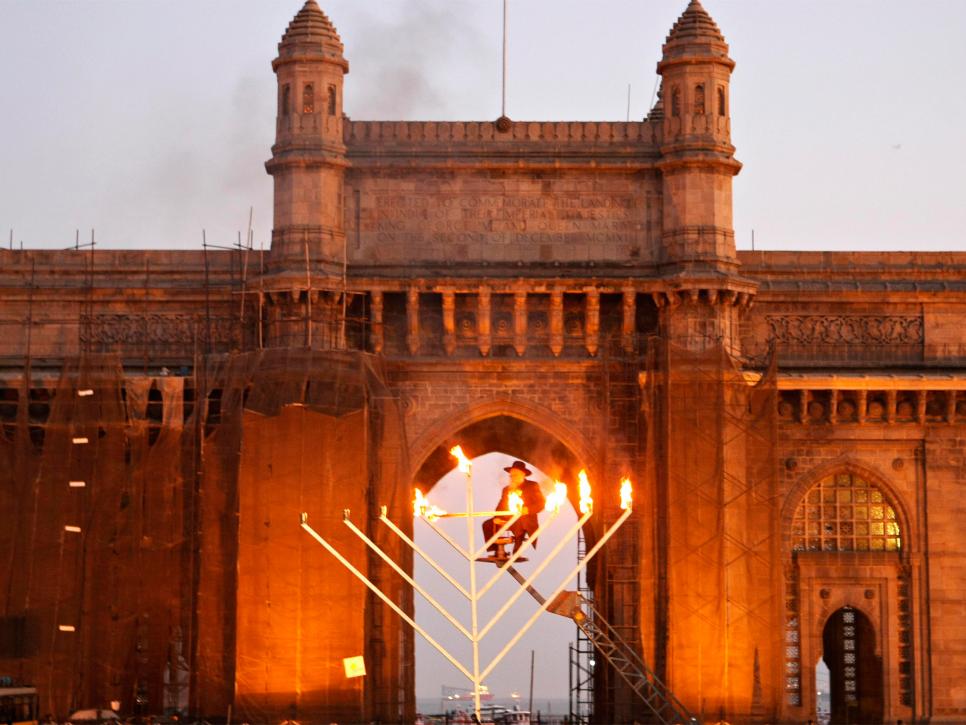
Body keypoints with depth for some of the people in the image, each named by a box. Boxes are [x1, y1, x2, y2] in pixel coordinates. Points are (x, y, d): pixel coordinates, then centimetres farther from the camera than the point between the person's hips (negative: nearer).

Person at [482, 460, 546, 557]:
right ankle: (498, 551, -12)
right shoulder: (506, 489, 21)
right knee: (487, 524, -12)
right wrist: (496, 518, -6)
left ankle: (517, 552, -30)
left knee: (519, 524, -39)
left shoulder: (532, 486, 5)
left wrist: (527, 510, -19)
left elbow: (541, 503, -3)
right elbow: (501, 507, 16)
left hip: (525, 520, -6)